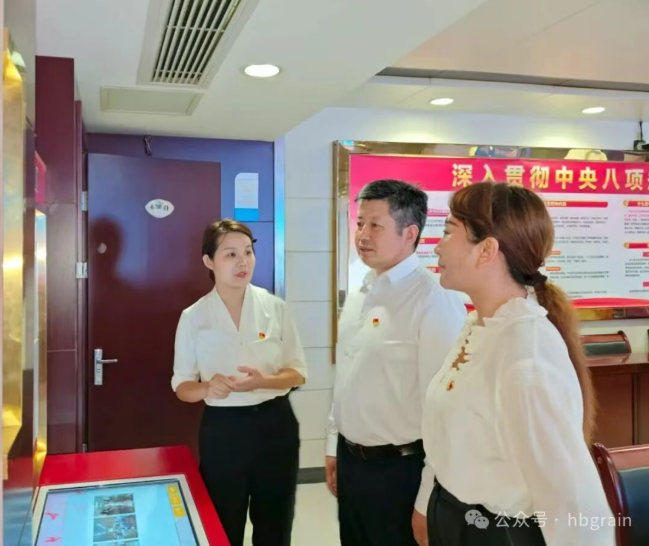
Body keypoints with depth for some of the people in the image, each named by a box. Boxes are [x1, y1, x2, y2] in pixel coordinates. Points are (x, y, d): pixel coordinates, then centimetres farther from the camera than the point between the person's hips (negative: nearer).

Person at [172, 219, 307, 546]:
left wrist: (264, 381, -20)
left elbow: (298, 372, 0)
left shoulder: (275, 307, -4)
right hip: (222, 431, 0)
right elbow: (182, 386, 0)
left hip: (275, 424, 1)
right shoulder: (193, 317, -4)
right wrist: (208, 388, -22)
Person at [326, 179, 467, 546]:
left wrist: (428, 502, -18)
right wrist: (335, 447, 16)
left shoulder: (434, 302, -21)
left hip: (399, 471, -7)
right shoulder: (360, 294, 5)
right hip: (351, 461, 7)